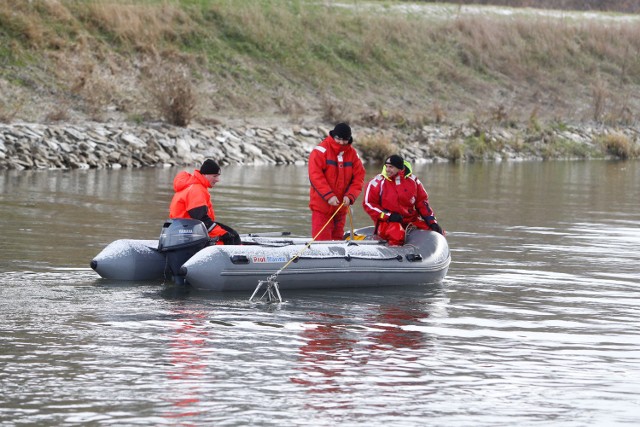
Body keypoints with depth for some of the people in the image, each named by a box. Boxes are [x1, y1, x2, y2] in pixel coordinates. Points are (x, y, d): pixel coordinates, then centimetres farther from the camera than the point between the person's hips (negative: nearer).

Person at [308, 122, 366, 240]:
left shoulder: (352, 153, 6)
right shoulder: (321, 151, -9)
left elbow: (359, 177, 4)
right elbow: (315, 176, -15)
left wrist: (350, 196, -12)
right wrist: (329, 196, -23)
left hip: (341, 206, 5)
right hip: (321, 205, -5)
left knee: (337, 239, 11)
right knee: (322, 239, -10)